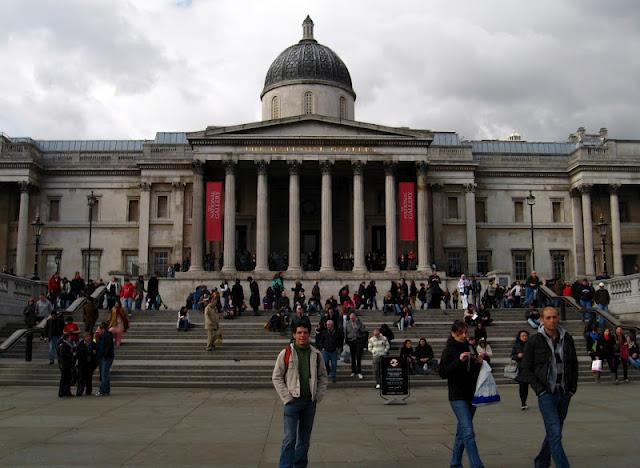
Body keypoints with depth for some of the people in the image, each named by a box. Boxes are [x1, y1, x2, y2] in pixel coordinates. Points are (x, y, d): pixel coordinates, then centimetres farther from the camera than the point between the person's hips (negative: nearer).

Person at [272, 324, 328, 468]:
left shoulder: (316, 354, 6)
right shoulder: (285, 353, -4)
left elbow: (323, 376, 14)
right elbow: (276, 377, -2)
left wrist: (319, 395, 4)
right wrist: (287, 397, -8)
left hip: (310, 402, 4)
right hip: (292, 402, -4)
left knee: (305, 437, 12)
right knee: (290, 438, -8)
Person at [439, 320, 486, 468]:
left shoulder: (470, 348, 10)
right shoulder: (449, 350, -7)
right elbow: (442, 372, -16)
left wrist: (479, 363, -3)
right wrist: (459, 361, -25)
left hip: (471, 394, 6)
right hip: (457, 396, -6)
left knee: (462, 431, 13)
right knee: (468, 432, -13)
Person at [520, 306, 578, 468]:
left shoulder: (567, 338, 5)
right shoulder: (534, 341, -7)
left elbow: (574, 365, 16)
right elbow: (525, 369, -4)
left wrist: (573, 387, 7)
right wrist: (539, 389, -10)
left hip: (564, 394, 5)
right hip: (546, 394, -5)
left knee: (554, 432, 14)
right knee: (555, 432, -12)